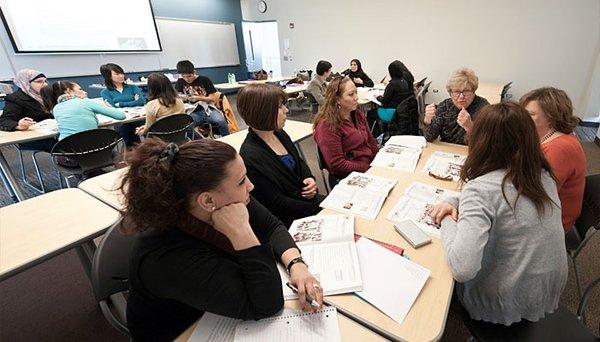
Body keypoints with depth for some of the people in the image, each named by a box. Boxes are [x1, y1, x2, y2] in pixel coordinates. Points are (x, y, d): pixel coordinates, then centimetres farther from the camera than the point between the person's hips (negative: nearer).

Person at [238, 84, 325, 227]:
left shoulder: (279, 134, -1)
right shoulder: (251, 157, -26)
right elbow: (277, 204, -21)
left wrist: (310, 179, -6)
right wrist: (318, 209, -15)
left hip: (306, 198, 8)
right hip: (289, 219, -7)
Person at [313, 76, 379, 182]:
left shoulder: (358, 115, 10)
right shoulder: (327, 125, -16)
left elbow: (371, 142, 16)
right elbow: (337, 165, -18)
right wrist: (369, 168, -17)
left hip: (370, 164, 8)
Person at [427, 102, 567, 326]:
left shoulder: (480, 190, -31)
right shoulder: (542, 175, -7)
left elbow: (462, 269, -40)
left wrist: (448, 222, -22)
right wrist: (455, 203, -5)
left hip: (506, 306, -6)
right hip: (549, 296, 7)